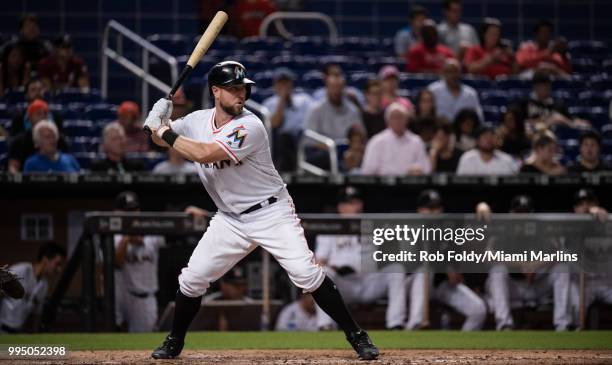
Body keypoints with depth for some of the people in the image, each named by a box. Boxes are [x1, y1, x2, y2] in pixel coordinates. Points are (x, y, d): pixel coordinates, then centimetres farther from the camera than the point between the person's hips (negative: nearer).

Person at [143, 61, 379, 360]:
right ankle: (174, 343, 23)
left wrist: (165, 132, -23)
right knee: (192, 279, 1)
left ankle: (357, 336, -10)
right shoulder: (198, 121, -1)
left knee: (306, 273, -17)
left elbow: (204, 154, -31)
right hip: (230, 220, 5)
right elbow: (161, 139, 7)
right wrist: (159, 124, -16)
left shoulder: (249, 127, -22)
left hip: (271, 213, -5)